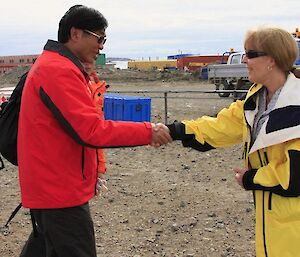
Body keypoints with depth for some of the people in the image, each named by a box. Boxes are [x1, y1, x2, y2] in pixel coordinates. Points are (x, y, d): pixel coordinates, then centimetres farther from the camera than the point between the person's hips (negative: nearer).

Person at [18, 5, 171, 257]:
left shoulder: (53, 65, 14)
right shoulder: (59, 70, -19)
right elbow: (92, 131, -25)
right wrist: (147, 132, -19)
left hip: (49, 186, 11)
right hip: (60, 190, -11)